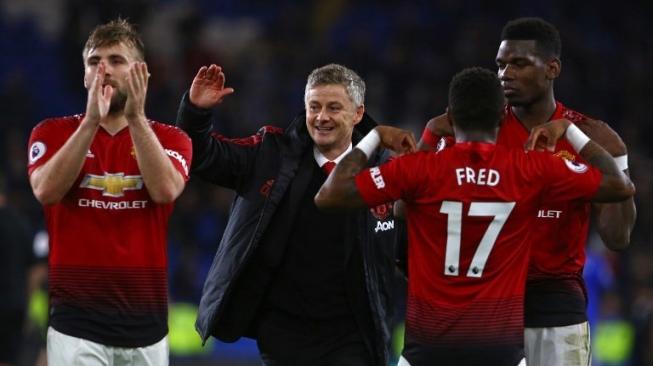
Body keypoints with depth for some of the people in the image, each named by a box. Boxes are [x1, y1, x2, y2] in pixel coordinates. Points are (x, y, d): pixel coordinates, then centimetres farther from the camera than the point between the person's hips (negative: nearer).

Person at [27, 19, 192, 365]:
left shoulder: (169, 139, 7)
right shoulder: (53, 132, 6)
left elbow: (164, 190, -13)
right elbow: (46, 191, -13)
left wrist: (136, 117, -19)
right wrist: (91, 121, -19)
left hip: (145, 322, 2)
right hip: (76, 322, -2)